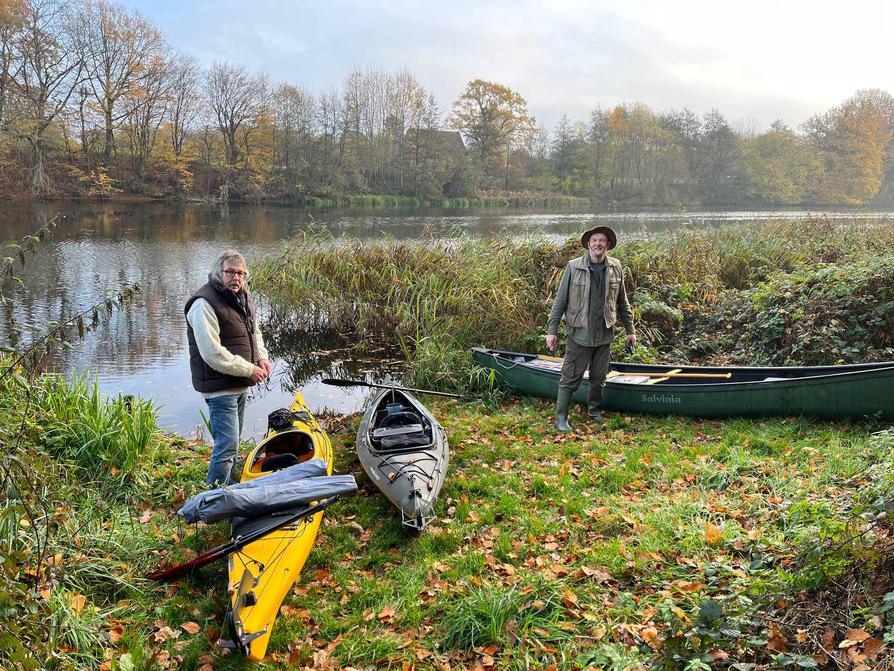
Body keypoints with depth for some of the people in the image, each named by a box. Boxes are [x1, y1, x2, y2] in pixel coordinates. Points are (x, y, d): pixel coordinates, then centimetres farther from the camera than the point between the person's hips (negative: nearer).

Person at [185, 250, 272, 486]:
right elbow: (213, 354, -25)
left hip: (240, 385, 9)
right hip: (220, 388, -9)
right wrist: (249, 369, -20)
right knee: (227, 446, -11)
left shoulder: (243, 298, 10)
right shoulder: (205, 304, -19)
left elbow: (254, 332, 23)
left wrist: (261, 357, 4)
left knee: (232, 442, 21)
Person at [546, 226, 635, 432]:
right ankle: (561, 417, 10)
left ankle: (594, 410, 35)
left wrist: (630, 329, 13)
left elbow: (622, 302, 13)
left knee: (599, 378, 14)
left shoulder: (615, 268, 4)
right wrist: (552, 330, -6)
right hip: (579, 334, -3)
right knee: (571, 378, 0)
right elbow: (560, 301, -3)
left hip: (605, 335, 4)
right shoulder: (573, 267, -6)